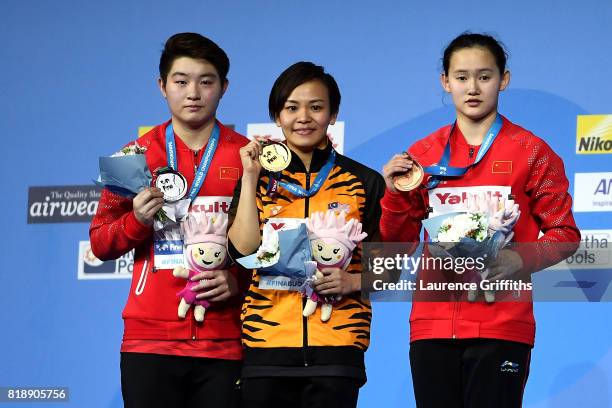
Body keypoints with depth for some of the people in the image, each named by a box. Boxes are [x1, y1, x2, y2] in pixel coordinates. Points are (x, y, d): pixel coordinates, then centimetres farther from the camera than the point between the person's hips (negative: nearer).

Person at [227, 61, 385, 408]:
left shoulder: (365, 182, 7)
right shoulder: (258, 180, 10)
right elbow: (243, 250, -6)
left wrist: (353, 281, -11)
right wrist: (251, 177, -4)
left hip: (337, 346, -1)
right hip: (268, 342, 1)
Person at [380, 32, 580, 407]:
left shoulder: (531, 152, 3)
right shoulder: (422, 155, 11)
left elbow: (564, 234, 3)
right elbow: (399, 244, 14)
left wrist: (521, 260, -14)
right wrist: (395, 194, -3)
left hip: (502, 324, -3)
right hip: (432, 324, 3)